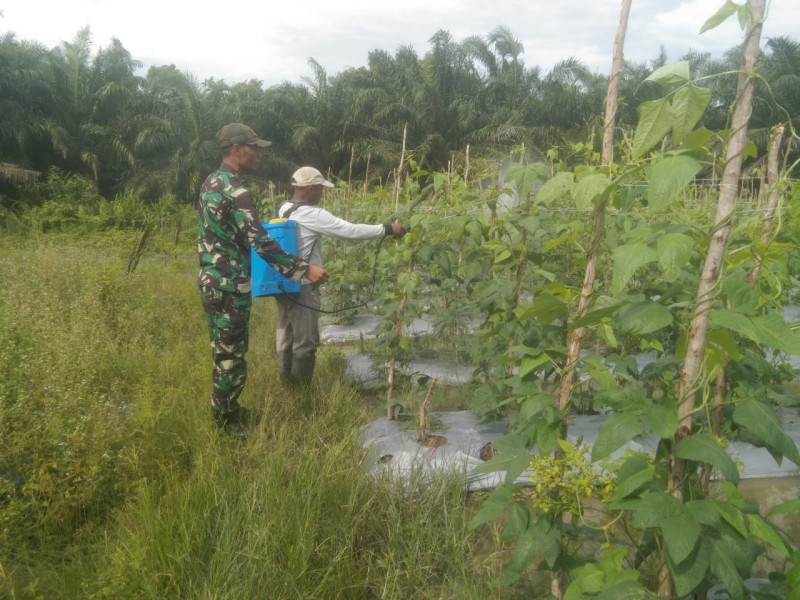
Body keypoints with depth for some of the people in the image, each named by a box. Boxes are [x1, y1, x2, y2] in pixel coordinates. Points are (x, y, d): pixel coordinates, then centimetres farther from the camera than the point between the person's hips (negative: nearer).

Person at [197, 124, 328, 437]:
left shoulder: (210, 183, 10)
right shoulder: (235, 192, -21)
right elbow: (261, 244, -26)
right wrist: (304, 269, -26)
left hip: (211, 281, 10)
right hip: (230, 287, -10)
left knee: (222, 351, 20)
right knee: (232, 357, 2)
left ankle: (225, 411, 33)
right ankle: (226, 422, 15)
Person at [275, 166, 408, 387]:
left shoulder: (284, 210, 8)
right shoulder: (313, 215, -19)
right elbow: (351, 231, -19)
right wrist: (387, 229, -11)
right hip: (301, 287, -9)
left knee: (286, 337, 16)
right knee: (305, 341, 1)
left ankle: (287, 385, 26)